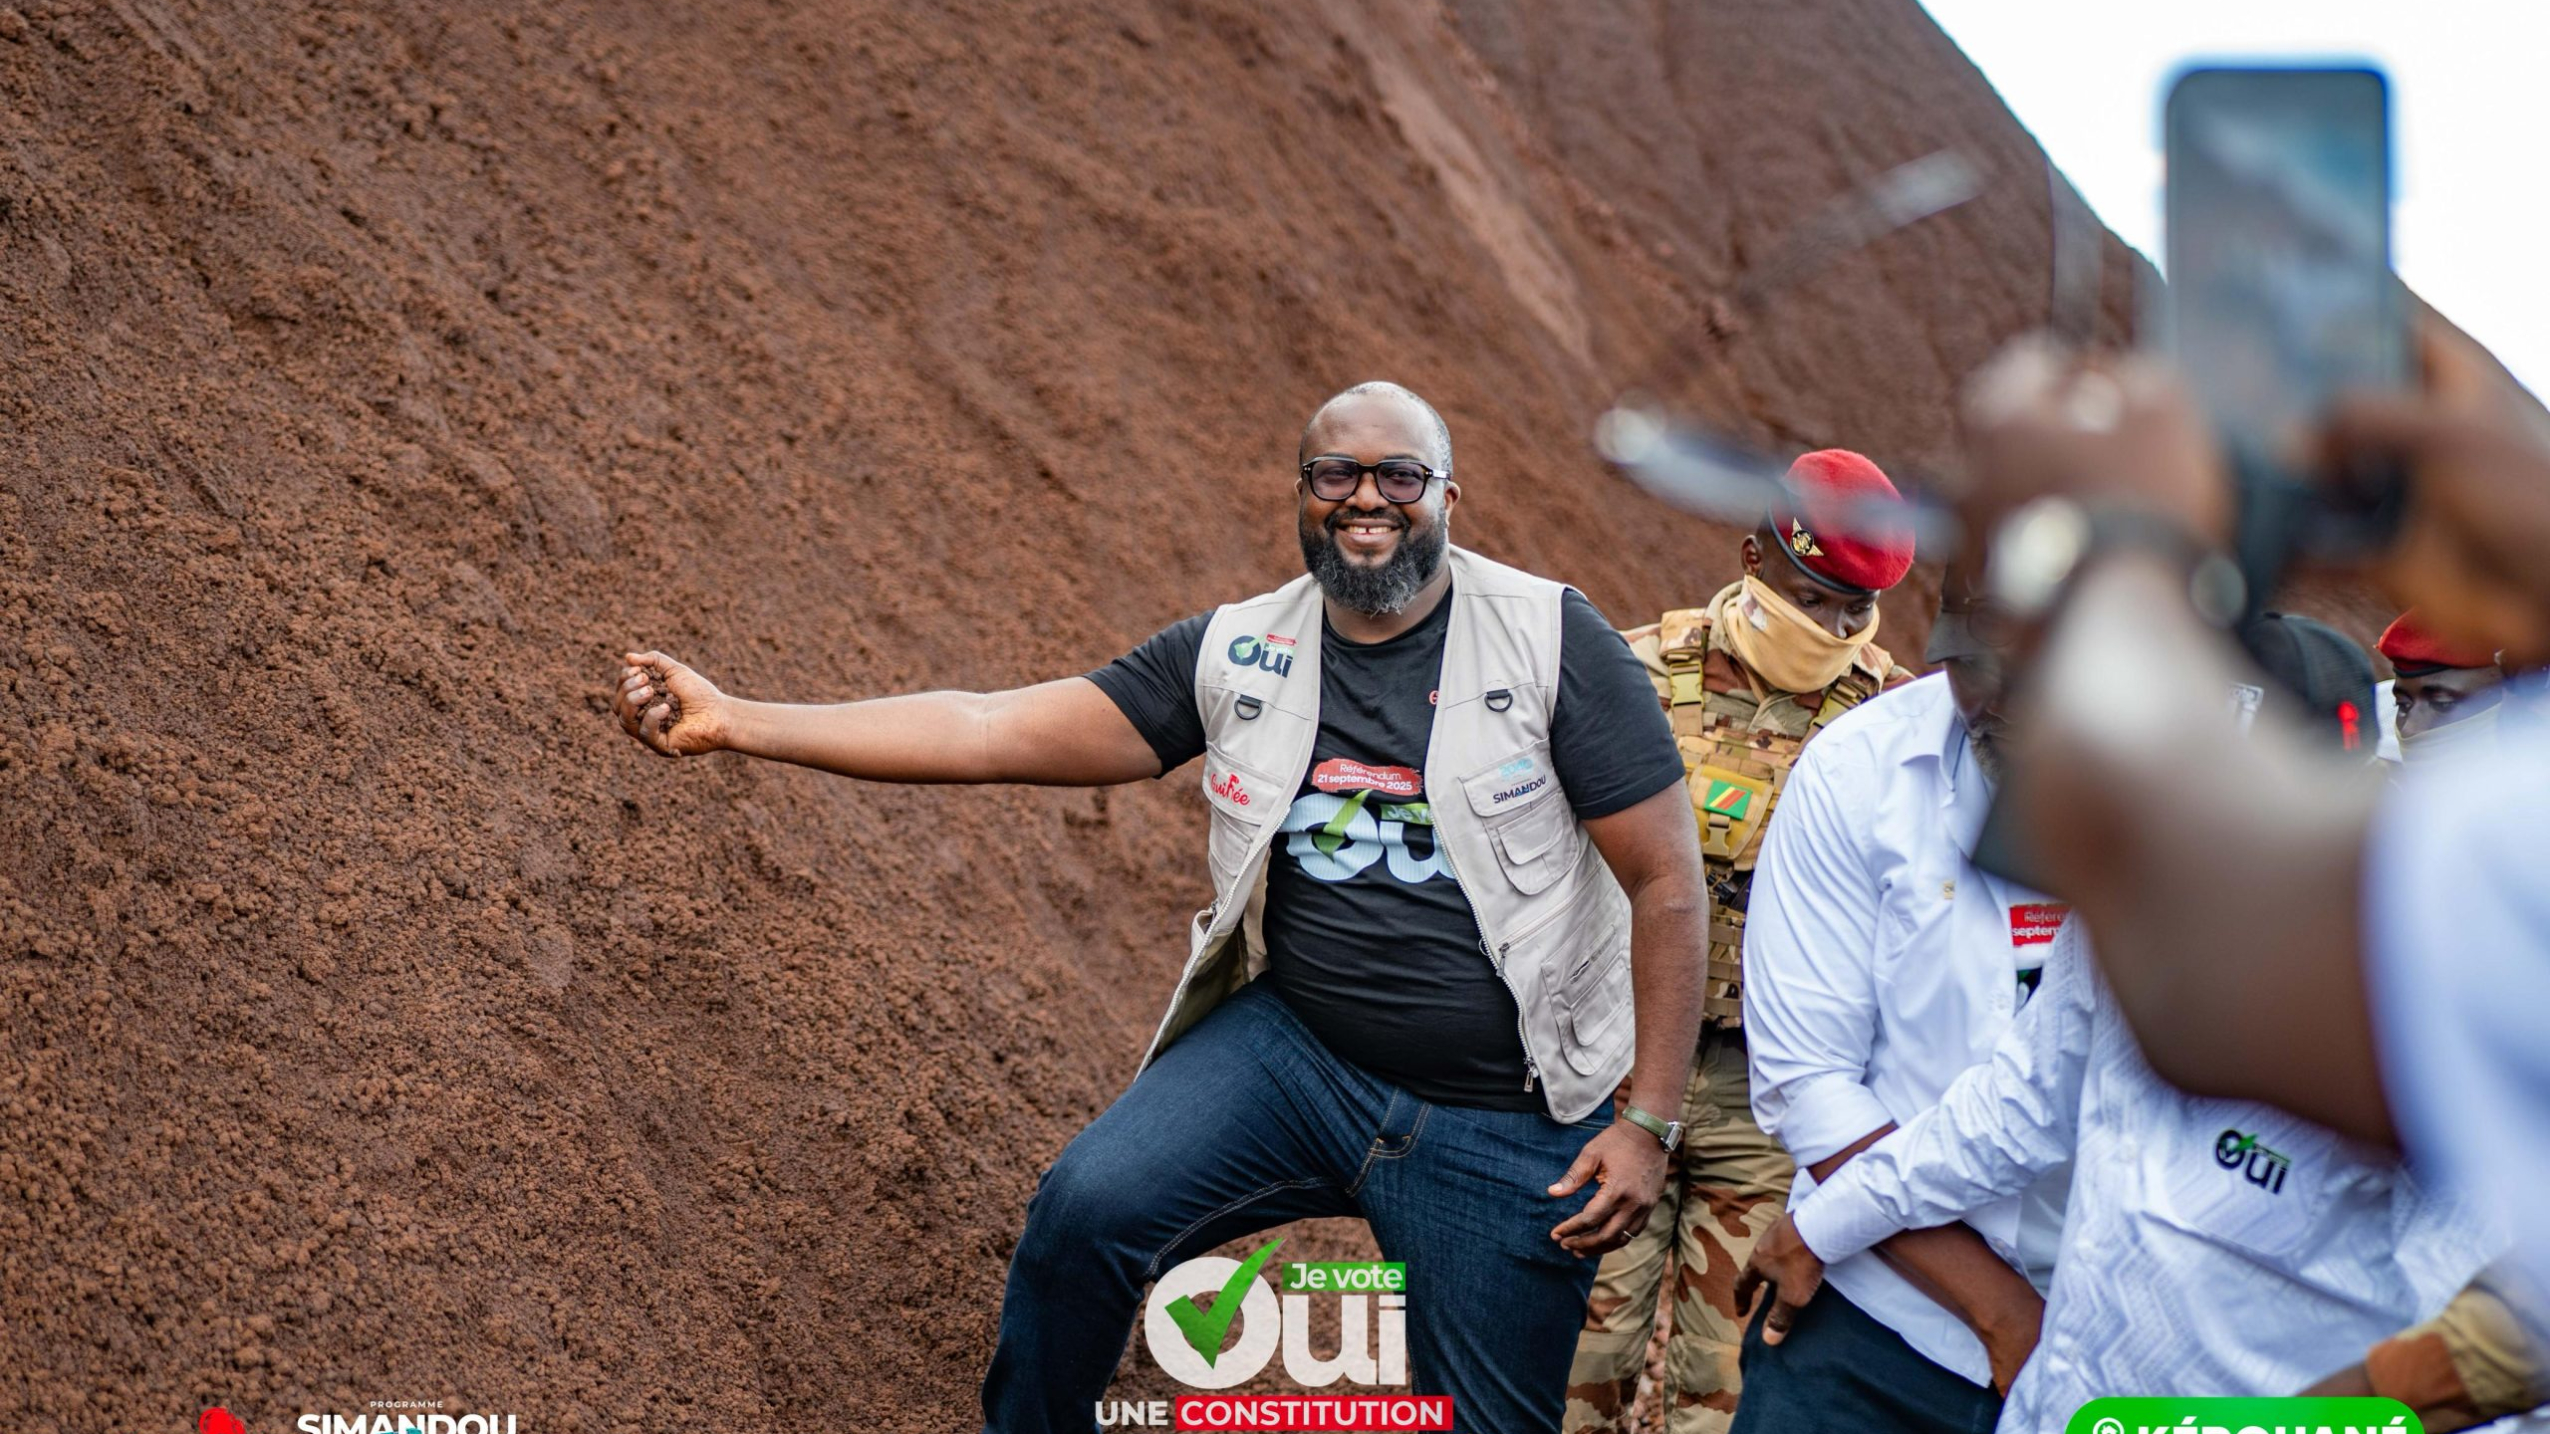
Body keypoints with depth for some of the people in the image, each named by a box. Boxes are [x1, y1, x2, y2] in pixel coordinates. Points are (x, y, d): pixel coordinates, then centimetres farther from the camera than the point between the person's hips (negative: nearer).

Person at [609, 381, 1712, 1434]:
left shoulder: (1552, 641, -8)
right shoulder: (1237, 655, 0)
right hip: (1293, 1047, 2)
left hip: (1504, 1130, -2)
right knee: (1085, 1210, -20)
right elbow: (990, 729, -4)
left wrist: (1649, 1121, -10)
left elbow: (1668, 883, -6)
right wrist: (733, 723, -11)